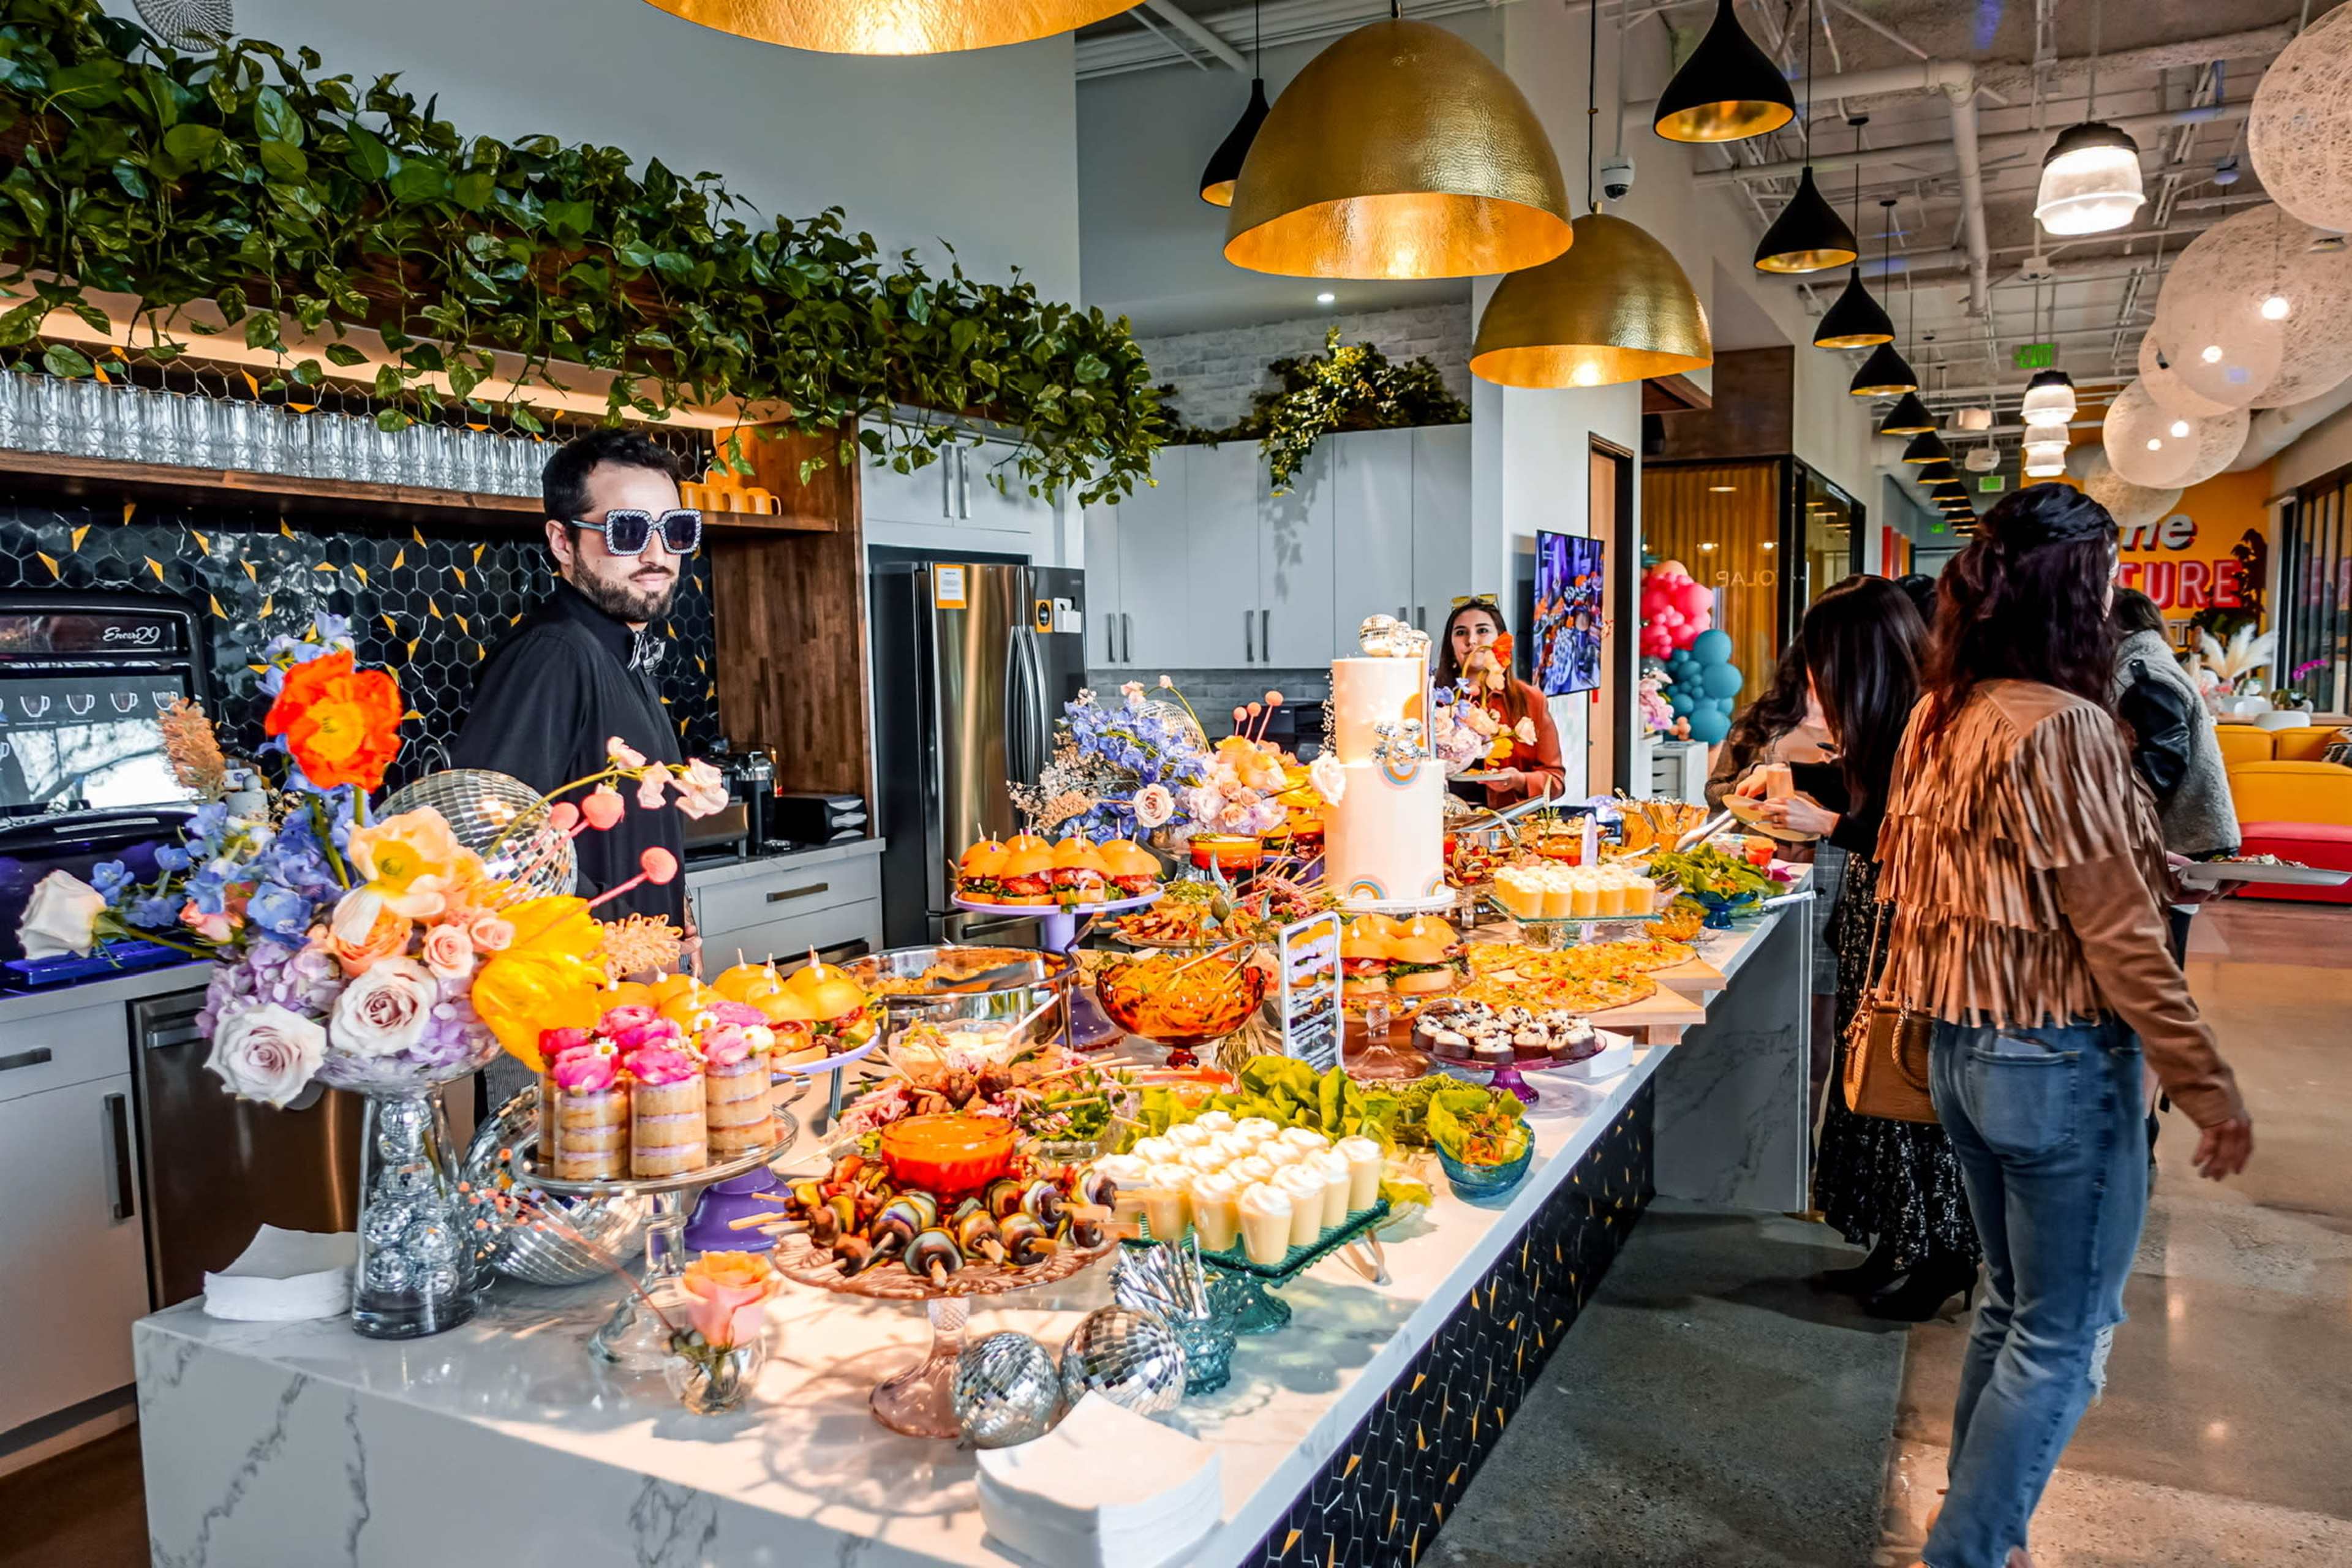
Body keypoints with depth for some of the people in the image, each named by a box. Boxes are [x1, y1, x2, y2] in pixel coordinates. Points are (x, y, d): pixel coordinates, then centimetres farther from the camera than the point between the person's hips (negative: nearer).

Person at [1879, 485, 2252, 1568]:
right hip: (2060, 1061, -8)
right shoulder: (2064, 727, -19)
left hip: (1964, 1046, 8)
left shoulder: (1941, 717, 5)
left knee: (2012, 1308, 21)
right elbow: (2117, 934, -18)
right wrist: (2204, 1082, -10)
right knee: (2065, 1341, 6)